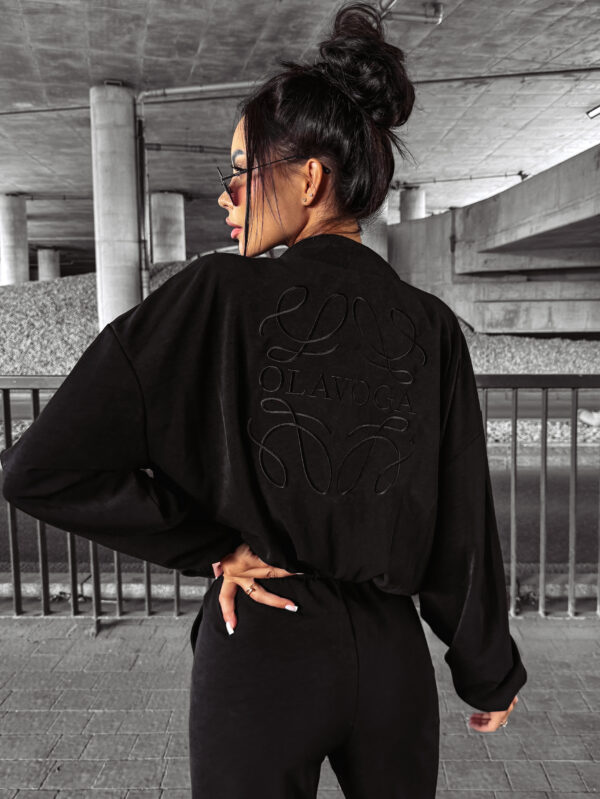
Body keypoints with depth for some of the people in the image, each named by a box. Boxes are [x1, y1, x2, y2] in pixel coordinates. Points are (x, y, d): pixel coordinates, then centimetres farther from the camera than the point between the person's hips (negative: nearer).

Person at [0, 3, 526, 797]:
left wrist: (213, 547, -9)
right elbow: (463, 525, -2)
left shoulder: (219, 296, -15)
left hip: (260, 648, -3)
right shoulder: (431, 326, -6)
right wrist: (489, 672, 13)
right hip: (392, 653, 4)